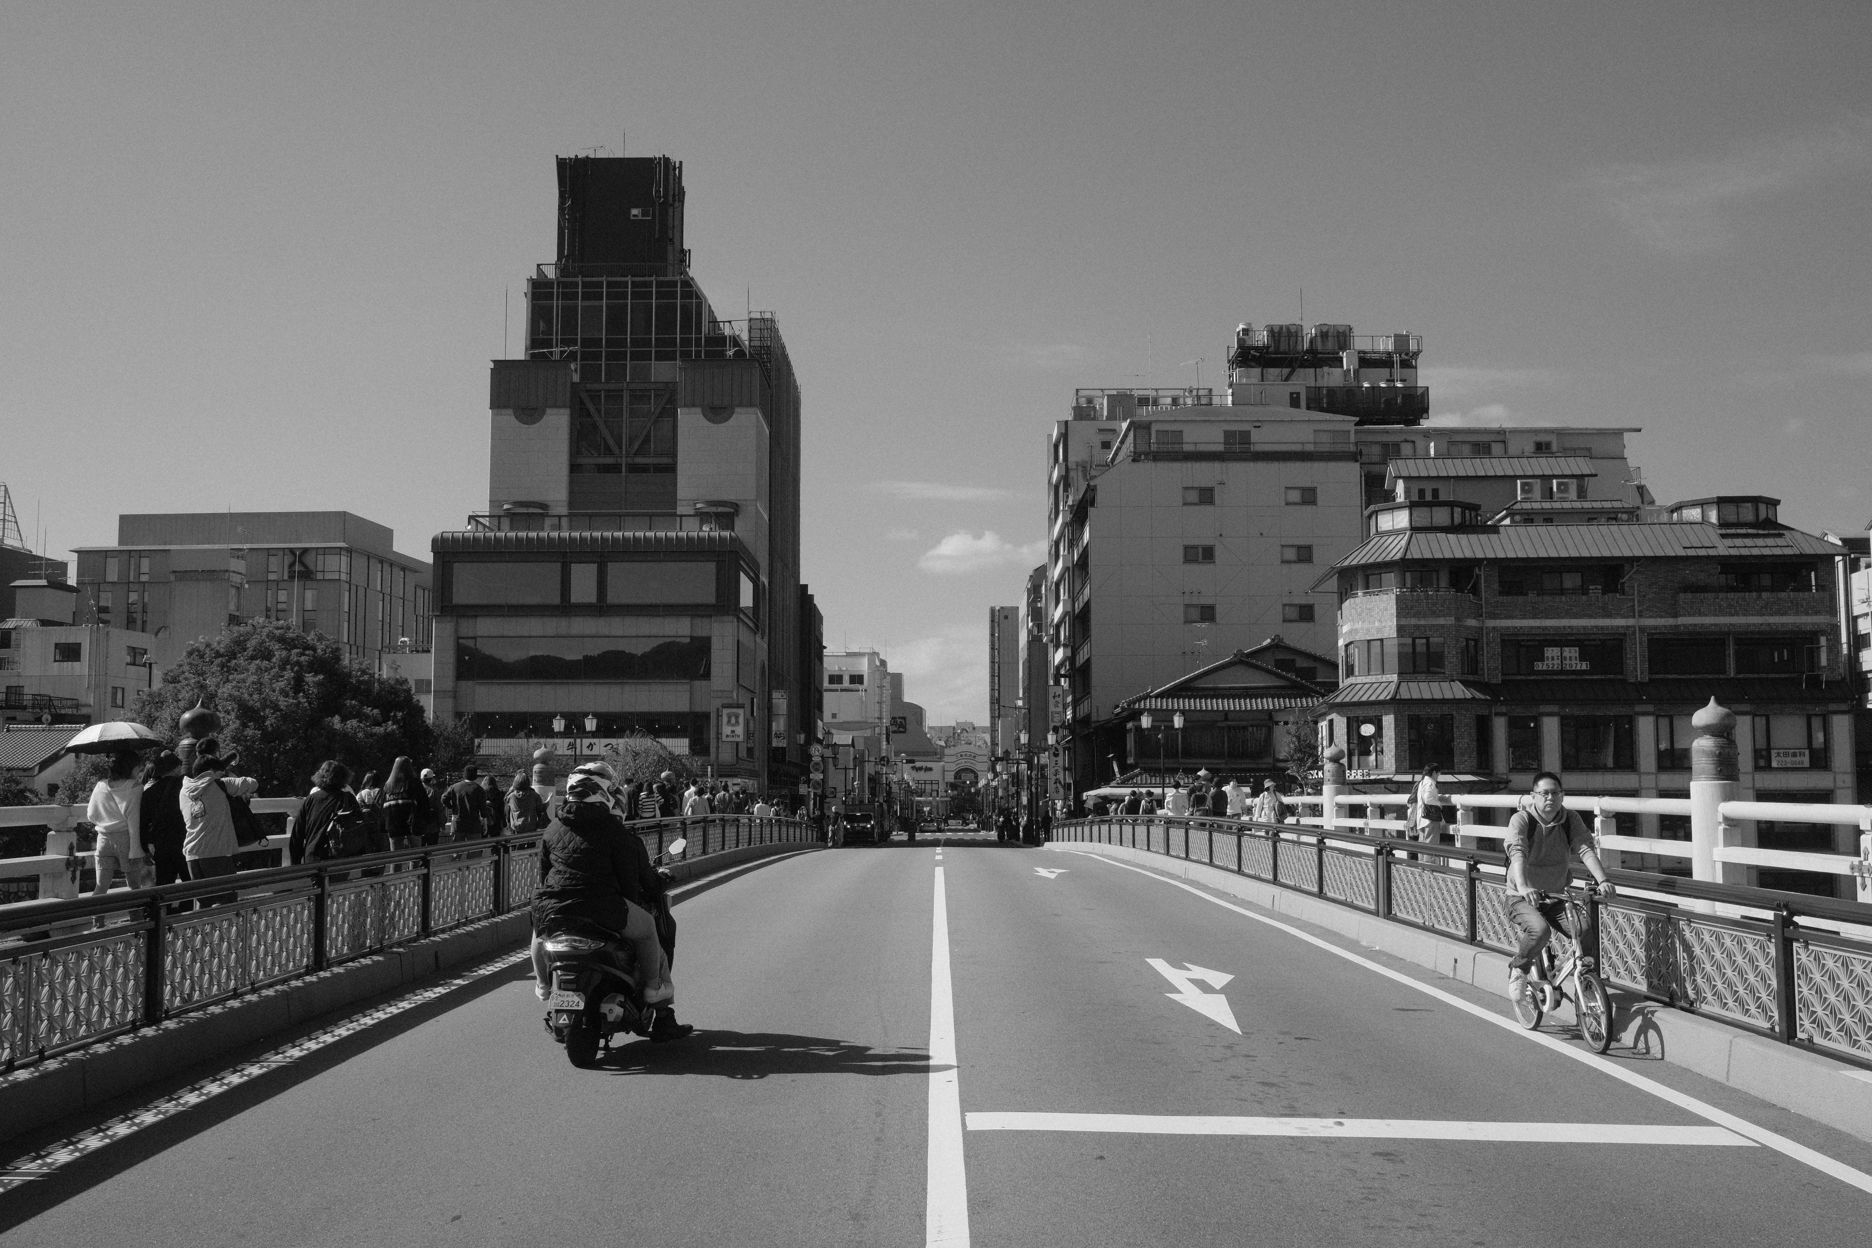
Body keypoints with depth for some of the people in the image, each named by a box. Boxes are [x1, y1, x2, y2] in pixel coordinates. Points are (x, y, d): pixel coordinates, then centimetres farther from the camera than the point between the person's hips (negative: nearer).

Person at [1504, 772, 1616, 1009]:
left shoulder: (1571, 819, -3)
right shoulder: (1521, 820, -15)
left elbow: (1586, 850, -16)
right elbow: (1517, 853, -31)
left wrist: (1602, 880, -34)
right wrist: (1523, 887, -49)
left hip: (1557, 897, 4)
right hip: (1523, 898, -4)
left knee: (1586, 935, -18)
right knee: (1540, 930, -33)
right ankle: (1518, 968, -4)